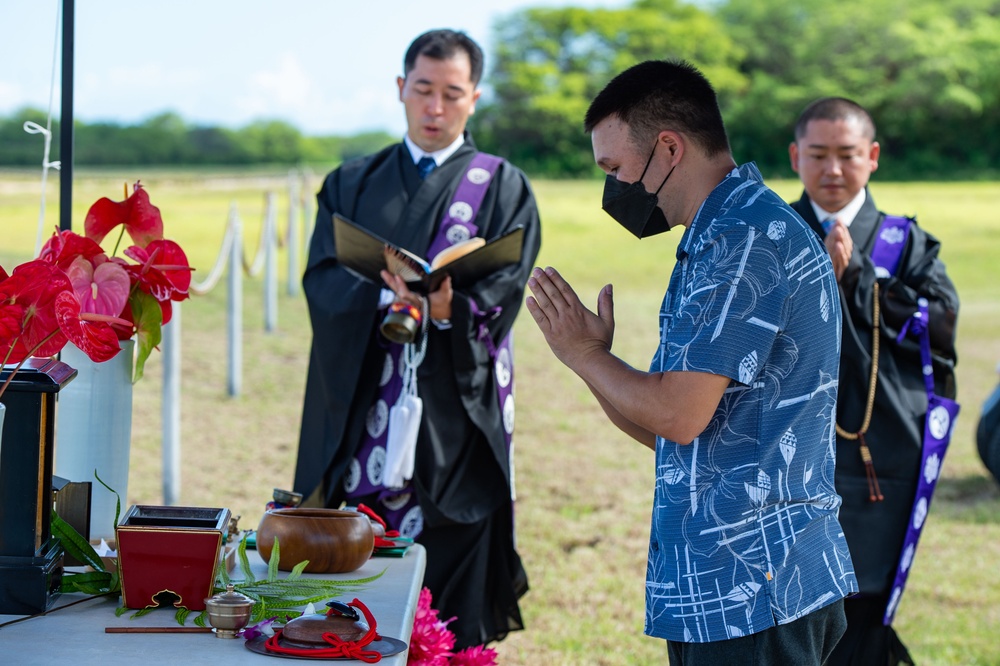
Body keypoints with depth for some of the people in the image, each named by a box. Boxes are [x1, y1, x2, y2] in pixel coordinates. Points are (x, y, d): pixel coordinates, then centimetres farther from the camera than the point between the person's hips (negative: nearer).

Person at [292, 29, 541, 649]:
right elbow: (322, 278, 1)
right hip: (361, 415, 2)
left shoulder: (504, 189, 8)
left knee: (449, 614, -3)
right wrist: (385, 298, -19)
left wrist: (450, 308, -26)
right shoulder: (353, 184, 15)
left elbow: (502, 297, -4)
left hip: (451, 419, -2)